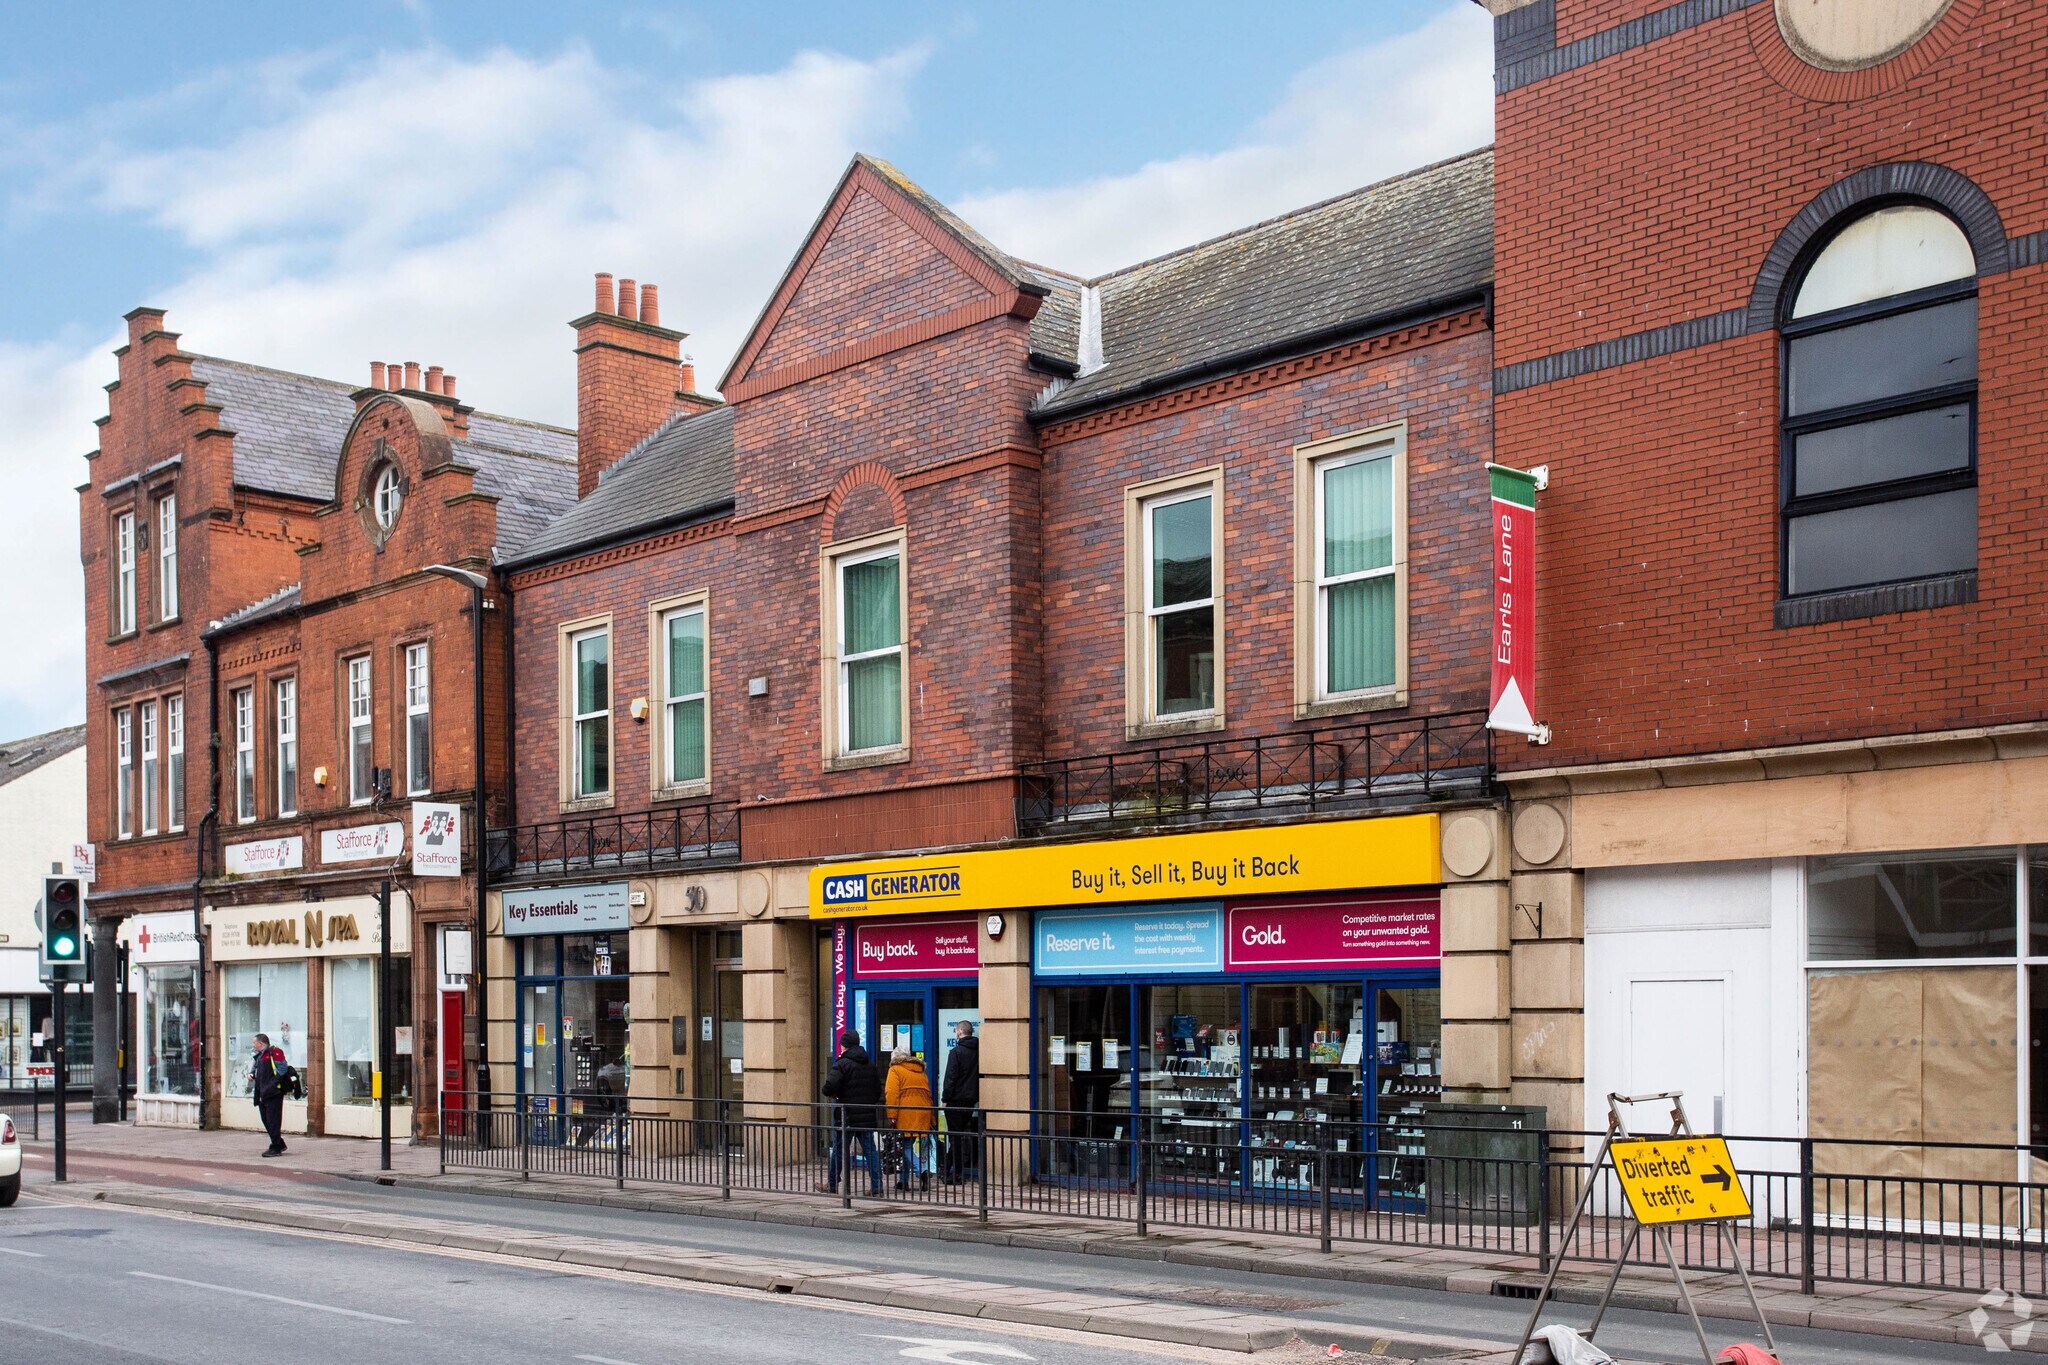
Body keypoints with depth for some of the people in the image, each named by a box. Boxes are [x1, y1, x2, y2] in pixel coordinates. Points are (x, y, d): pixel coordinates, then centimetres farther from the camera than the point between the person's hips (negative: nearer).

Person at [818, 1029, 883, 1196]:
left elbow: (829, 1087, -21)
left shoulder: (842, 1064, -10)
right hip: (868, 1116, 5)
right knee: (870, 1151, 5)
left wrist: (833, 1095, -1)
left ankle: (832, 1186, 18)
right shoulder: (870, 1065, 11)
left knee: (839, 1151, 8)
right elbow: (878, 1090, 14)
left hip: (847, 1115, -5)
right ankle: (877, 1187, -1)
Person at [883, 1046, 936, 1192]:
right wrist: (932, 1119, 23)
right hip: (923, 1115, 6)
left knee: (906, 1147, -4)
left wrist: (891, 1116, -12)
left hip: (905, 1115, -6)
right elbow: (928, 1095, 22)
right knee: (919, 1147, 9)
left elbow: (892, 1094, -8)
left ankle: (923, 1171, -23)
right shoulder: (921, 1071, 22)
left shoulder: (895, 1070, 4)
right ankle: (903, 1180, 10)